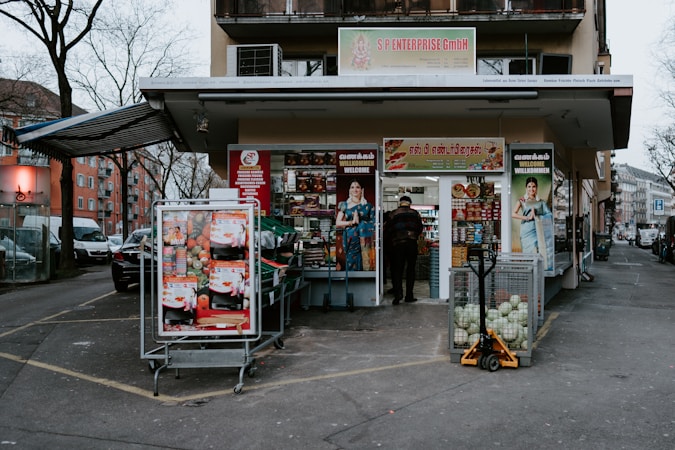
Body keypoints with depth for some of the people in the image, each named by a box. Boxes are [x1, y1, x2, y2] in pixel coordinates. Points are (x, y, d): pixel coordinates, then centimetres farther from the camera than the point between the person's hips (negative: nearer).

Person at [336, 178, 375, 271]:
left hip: (364, 240, 0)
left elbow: (373, 224, 5)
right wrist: (352, 222, -8)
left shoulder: (368, 206, 8)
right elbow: (337, 223, 2)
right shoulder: (344, 205, 9)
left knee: (364, 265, -4)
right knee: (351, 264, -3)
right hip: (350, 240, 0)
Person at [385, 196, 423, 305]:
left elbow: (387, 230, 1)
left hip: (397, 244, -1)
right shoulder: (415, 214, 7)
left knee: (397, 270, 5)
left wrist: (391, 238, 19)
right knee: (410, 269, 9)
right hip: (412, 243, 1)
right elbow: (420, 229, 11)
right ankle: (409, 296, 8)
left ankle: (398, 294, -8)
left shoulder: (394, 214, 1)